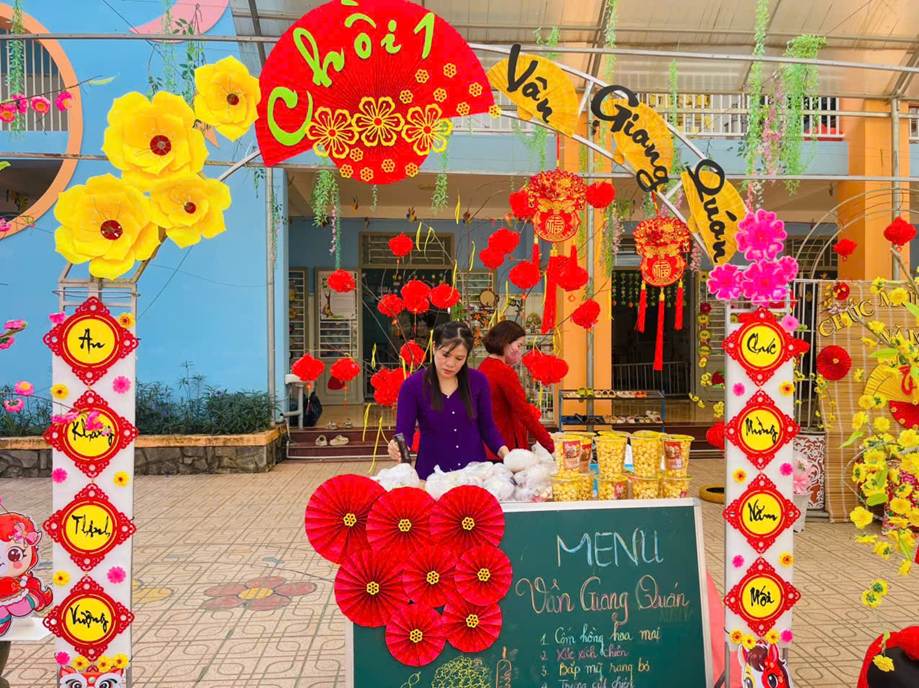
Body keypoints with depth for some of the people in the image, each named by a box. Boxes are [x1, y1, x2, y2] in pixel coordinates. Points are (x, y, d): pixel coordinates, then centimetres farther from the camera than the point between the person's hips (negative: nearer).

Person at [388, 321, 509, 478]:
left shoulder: (478, 381, -3)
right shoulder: (412, 385, -10)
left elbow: (487, 426, 5)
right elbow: (404, 433, -11)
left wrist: (505, 453, -10)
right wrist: (397, 449, -32)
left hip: (475, 469, 2)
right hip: (432, 472, -2)